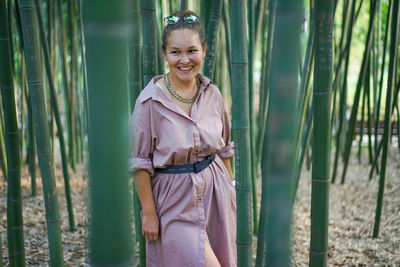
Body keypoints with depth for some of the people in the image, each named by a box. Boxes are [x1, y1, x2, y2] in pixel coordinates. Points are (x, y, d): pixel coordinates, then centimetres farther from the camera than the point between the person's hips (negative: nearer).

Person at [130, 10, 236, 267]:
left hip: (215, 193, 5)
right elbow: (140, 162, -12)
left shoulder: (212, 93, 0)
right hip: (176, 198, -5)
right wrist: (148, 213, -10)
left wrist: (231, 186, 12)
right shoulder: (151, 100, -15)